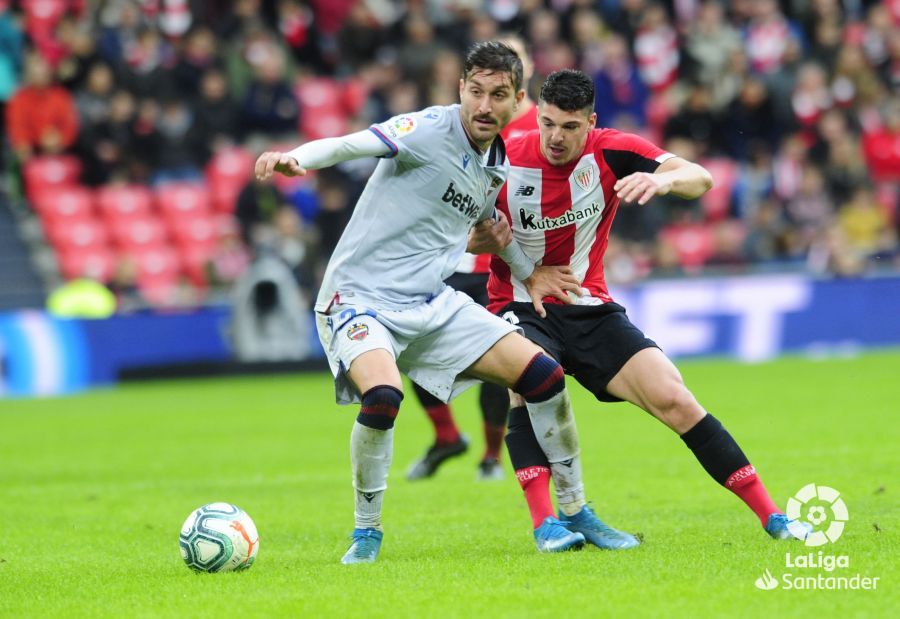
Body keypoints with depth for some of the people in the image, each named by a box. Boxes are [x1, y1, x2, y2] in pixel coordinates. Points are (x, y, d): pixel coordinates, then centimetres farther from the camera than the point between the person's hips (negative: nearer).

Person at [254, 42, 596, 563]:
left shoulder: (498, 167, 9)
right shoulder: (432, 130, -14)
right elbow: (349, 145, -28)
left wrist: (530, 273, 28)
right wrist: (296, 159, -47)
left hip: (433, 305, 7)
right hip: (360, 298, -7)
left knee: (544, 375, -4)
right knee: (383, 396, -34)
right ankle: (367, 534, -10)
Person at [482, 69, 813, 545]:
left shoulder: (610, 152, -9)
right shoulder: (505, 162, -11)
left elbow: (701, 179, -17)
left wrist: (664, 180, -39)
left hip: (590, 309, 1)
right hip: (520, 309, -1)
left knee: (672, 400, -10)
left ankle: (771, 516, -3)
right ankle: (566, 514, -34)